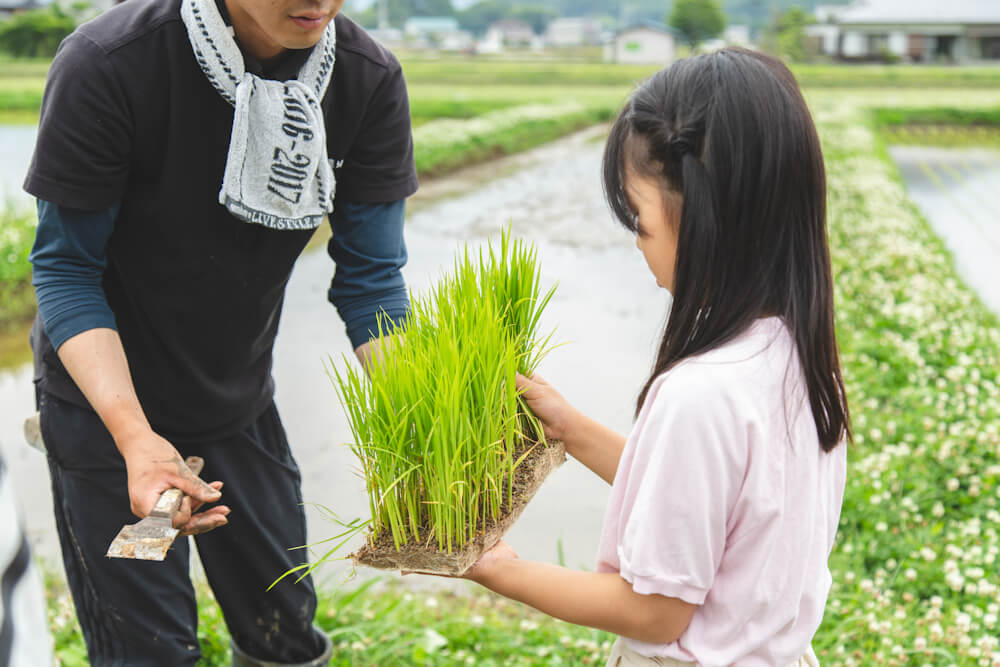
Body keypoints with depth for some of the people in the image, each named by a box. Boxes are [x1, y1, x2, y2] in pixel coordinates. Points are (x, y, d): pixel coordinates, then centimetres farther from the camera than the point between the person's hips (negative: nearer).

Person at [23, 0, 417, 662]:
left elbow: (371, 277, -11)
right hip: (105, 393, -3)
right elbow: (66, 267, -19)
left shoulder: (371, 79, -16)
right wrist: (133, 433, -33)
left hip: (242, 400, 4)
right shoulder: (105, 67, -27)